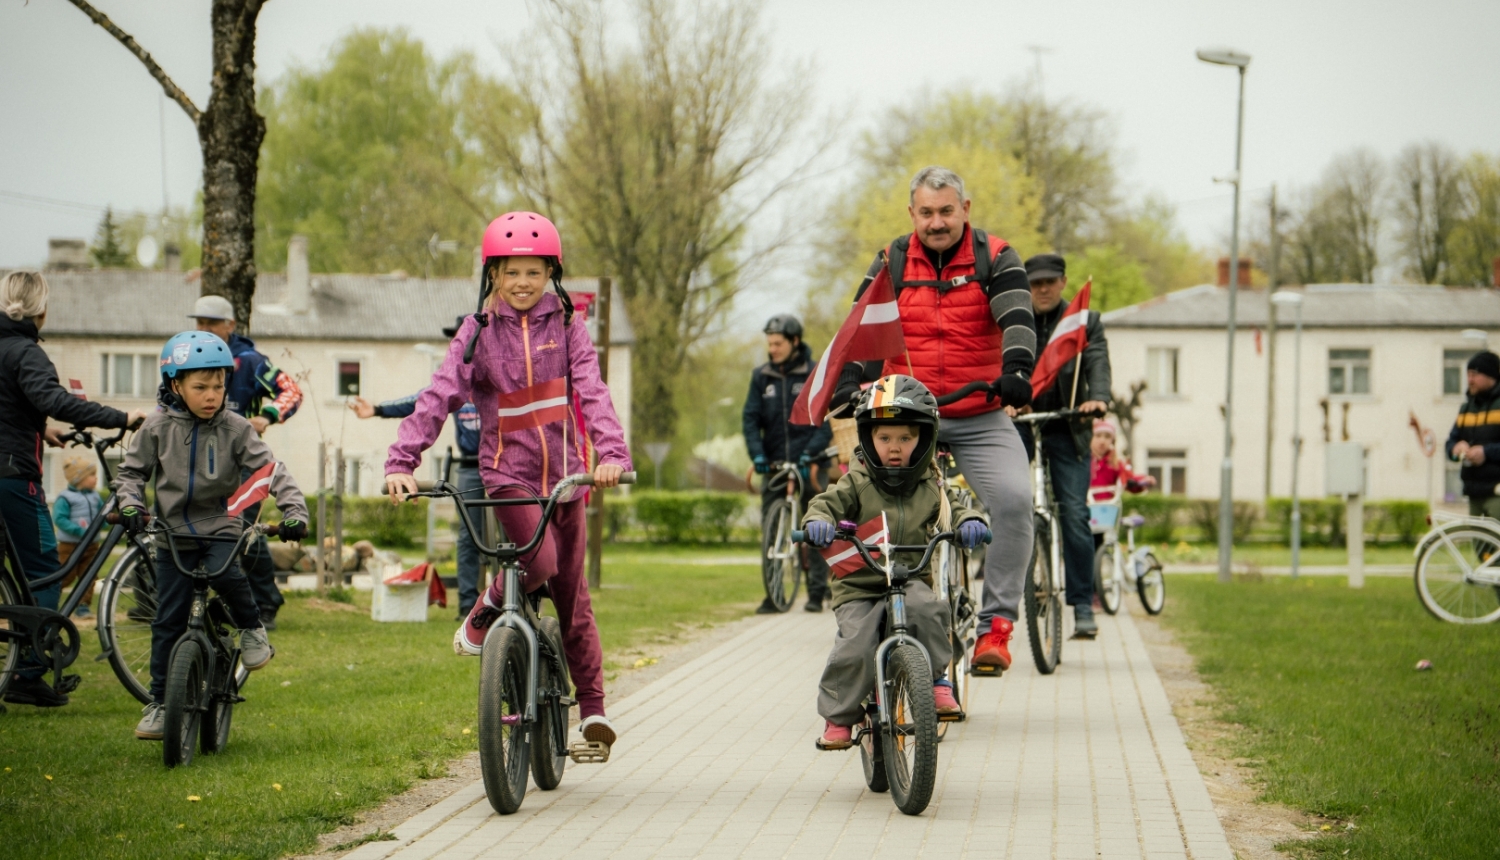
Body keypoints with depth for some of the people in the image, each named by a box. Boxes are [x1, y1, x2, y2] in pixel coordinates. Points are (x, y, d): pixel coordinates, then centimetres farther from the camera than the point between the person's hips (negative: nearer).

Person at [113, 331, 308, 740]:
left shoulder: (235, 429, -5)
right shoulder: (158, 428, -2)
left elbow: (269, 470, -8)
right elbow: (131, 470, 7)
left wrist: (294, 510, -20)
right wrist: (130, 505, -10)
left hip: (221, 527, -1)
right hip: (172, 532, 1)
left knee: (224, 572, -33)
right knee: (168, 621, 1)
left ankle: (252, 629, -3)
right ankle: (158, 702, 12)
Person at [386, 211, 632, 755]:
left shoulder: (566, 326, 2)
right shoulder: (479, 332, -2)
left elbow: (593, 392, -10)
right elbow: (439, 396, -11)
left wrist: (611, 452, -27)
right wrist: (402, 461, -23)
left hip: (563, 470, 2)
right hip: (508, 471, -2)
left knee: (571, 587, 7)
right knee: (539, 562, -25)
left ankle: (592, 705, 15)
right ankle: (485, 614, 6)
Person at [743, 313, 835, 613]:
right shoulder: (761, 377, 8)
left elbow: (826, 421, -4)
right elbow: (751, 418, 6)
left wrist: (810, 453, -16)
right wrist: (757, 454, -9)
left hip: (810, 464, -3)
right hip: (775, 463, 3)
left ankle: (817, 591, 4)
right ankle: (772, 595, 2)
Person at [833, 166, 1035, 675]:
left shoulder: (995, 259, 1)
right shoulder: (892, 264, 8)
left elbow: (1017, 319, -13)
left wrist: (1016, 370, -33)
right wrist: (847, 384, -16)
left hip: (982, 419, -2)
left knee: (1013, 499, -24)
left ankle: (996, 625, -18)